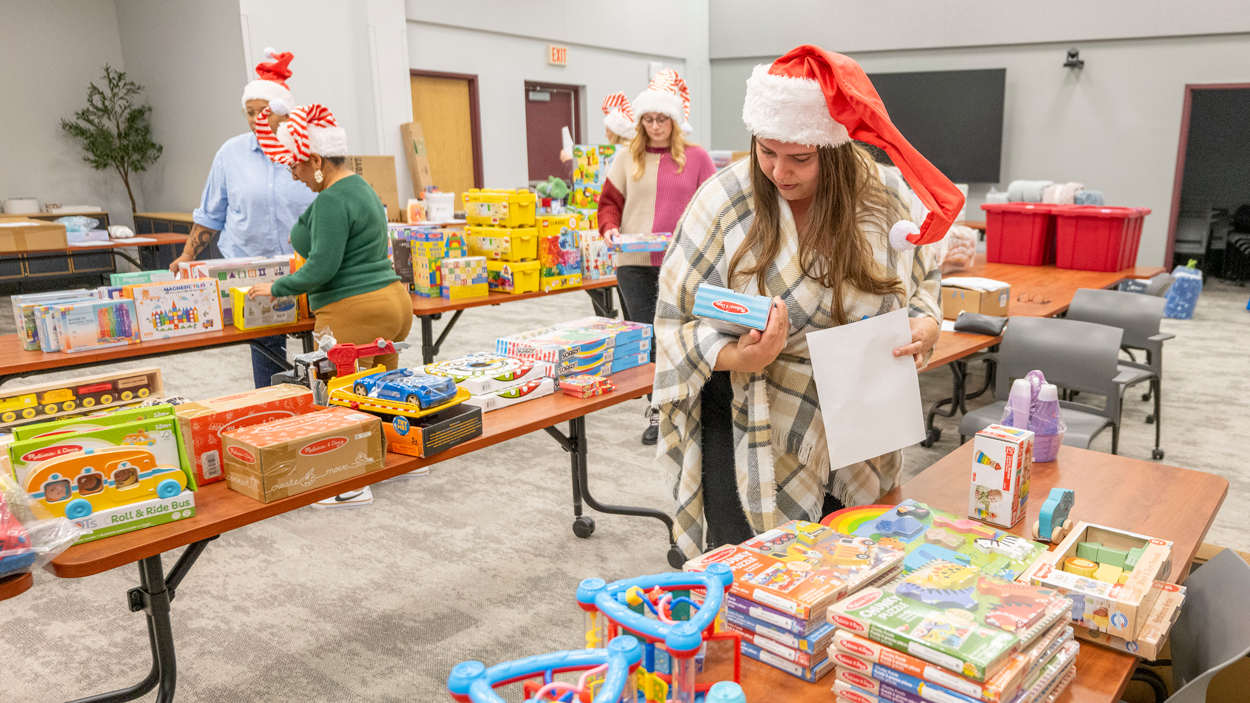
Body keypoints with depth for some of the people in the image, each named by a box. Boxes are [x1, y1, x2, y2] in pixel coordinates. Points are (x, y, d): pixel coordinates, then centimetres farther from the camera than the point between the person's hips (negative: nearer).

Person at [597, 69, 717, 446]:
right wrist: (609, 228, -8)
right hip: (634, 262, 2)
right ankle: (656, 408, 15)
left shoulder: (697, 158, 5)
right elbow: (609, 202, 12)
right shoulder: (627, 159, 9)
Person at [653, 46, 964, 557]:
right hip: (750, 435, -3)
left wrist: (926, 323, -9)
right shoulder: (725, 200, -13)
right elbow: (677, 319, -9)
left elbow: (922, 279, 13)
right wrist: (737, 358, -28)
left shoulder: (879, 195, -5)